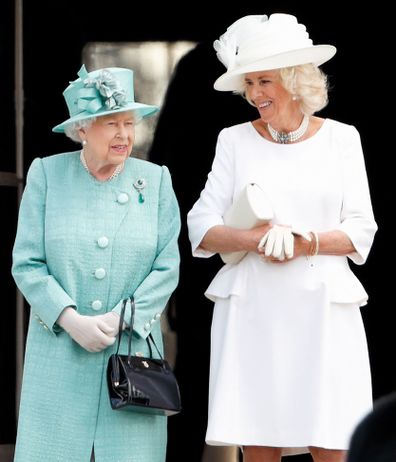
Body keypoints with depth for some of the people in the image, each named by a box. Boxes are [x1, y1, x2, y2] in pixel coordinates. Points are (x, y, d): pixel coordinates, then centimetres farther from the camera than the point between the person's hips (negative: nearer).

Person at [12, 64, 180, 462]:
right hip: (59, 351, -1)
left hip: (133, 349, 1)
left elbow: (167, 267, 2)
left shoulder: (155, 180, 7)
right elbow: (26, 264, -1)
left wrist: (119, 320, -9)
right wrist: (72, 321, -12)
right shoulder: (47, 175, 3)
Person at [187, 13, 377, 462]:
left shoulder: (341, 139, 9)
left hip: (322, 309, -1)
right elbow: (200, 229, 5)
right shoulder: (235, 140, 11)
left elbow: (361, 231, 5)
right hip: (252, 311, 1)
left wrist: (306, 242, -13)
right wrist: (258, 238, -14)